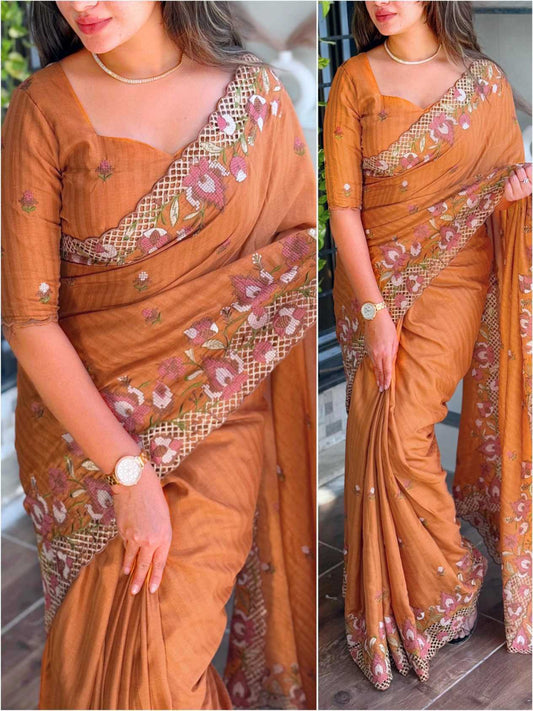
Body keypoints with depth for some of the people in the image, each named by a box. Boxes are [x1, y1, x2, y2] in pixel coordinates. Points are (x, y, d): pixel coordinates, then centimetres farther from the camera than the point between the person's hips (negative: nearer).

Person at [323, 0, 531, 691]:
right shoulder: (354, 81, 1)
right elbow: (343, 206, -4)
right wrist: (374, 311, -11)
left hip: (455, 278, -1)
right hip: (374, 278, 2)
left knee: (402, 435, -9)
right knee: (379, 436, -1)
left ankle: (436, 595, 15)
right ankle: (448, 584, 19)